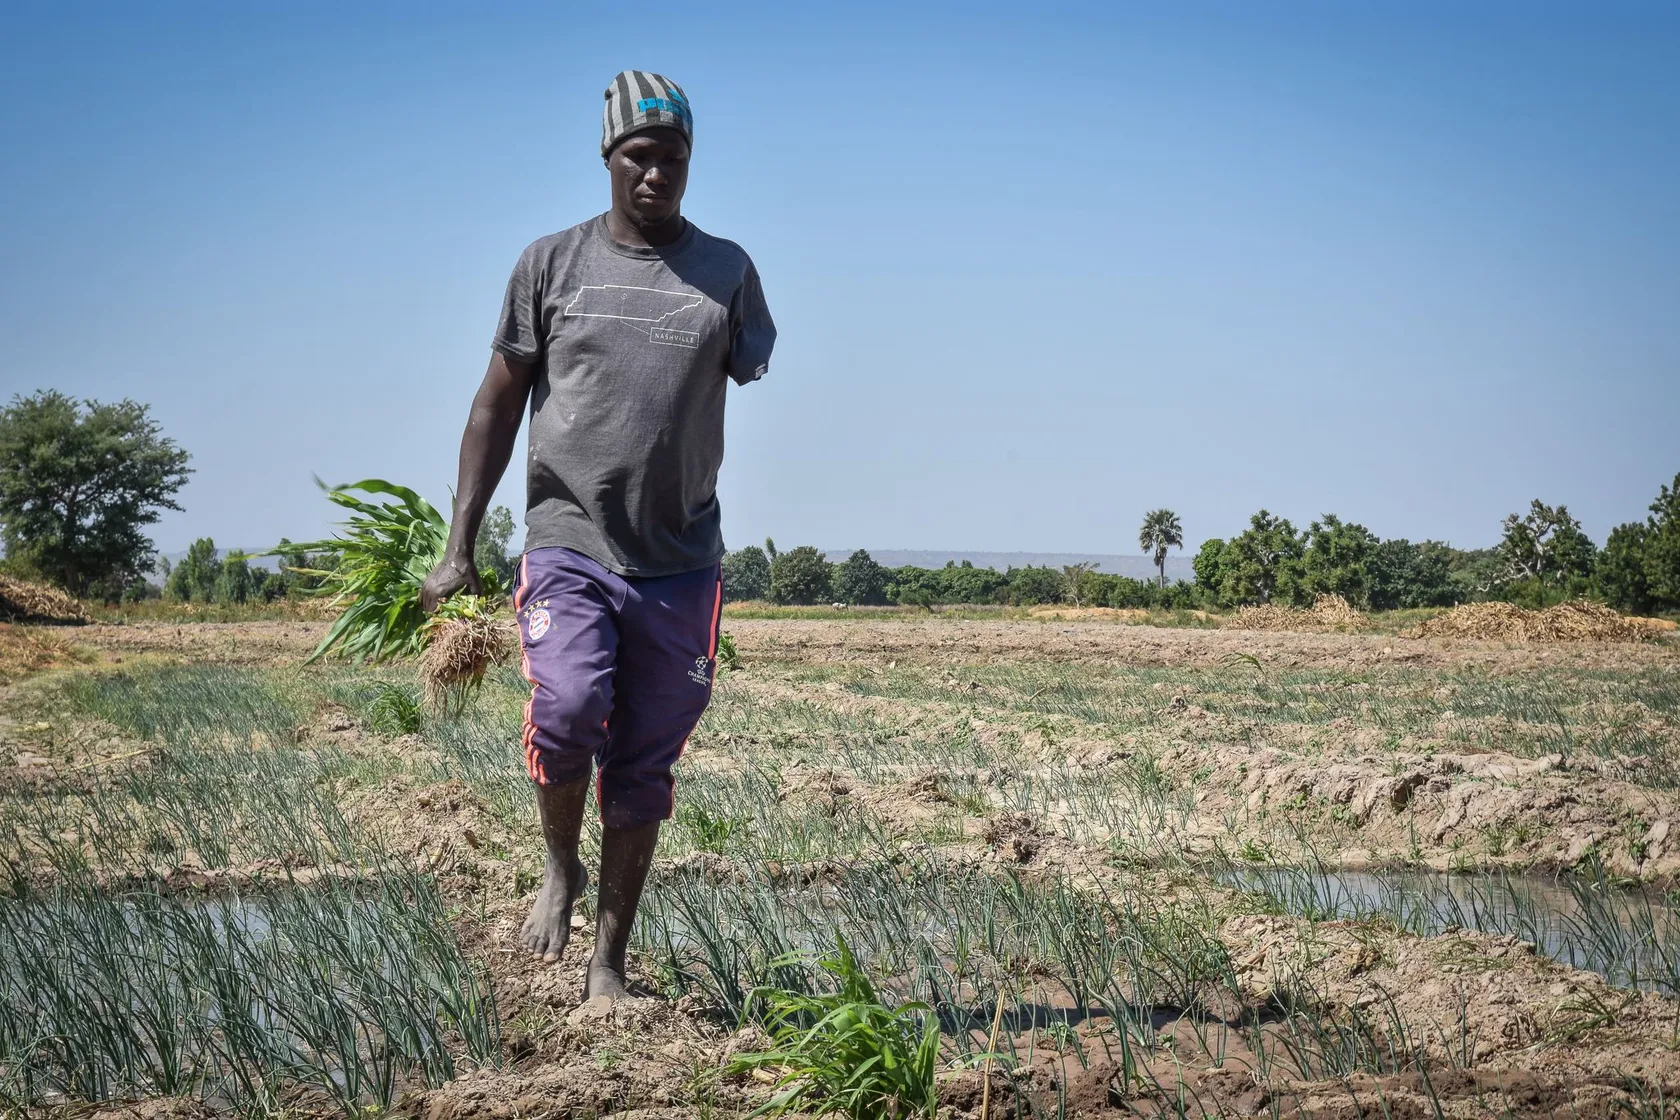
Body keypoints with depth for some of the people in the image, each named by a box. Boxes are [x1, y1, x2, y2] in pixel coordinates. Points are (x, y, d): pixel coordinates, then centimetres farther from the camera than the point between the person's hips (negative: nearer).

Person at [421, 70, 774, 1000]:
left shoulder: (725, 271, 8)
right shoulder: (551, 263, 6)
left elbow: (759, 391, 17)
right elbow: (498, 403, 9)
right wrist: (459, 549, 5)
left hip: (680, 560, 1)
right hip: (568, 544, -1)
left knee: (643, 766, 4)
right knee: (567, 711, -23)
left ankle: (609, 964, 16)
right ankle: (560, 867, 7)